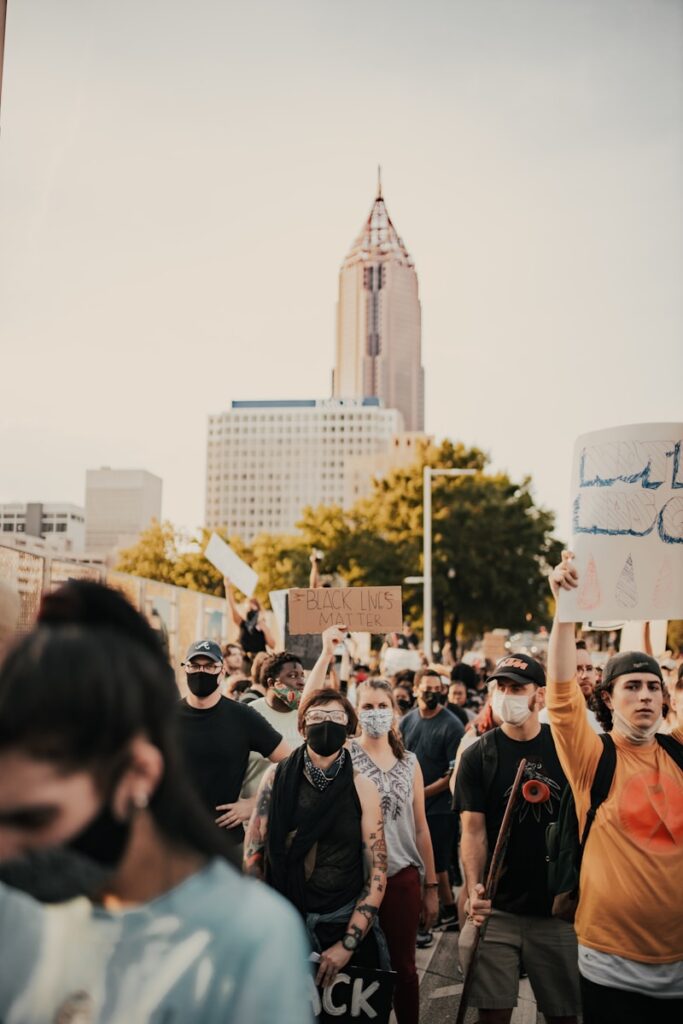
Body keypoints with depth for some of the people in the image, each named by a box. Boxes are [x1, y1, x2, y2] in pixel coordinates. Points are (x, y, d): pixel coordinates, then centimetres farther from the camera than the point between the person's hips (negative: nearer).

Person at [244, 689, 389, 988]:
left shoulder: (362, 788, -6)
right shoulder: (277, 778, -6)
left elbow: (378, 870, -7)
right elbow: (253, 851, -2)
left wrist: (348, 943, -12)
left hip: (346, 920, 0)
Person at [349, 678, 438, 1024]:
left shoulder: (409, 761, 7)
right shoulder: (344, 755, -1)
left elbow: (420, 828, 10)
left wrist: (431, 885, 11)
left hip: (403, 877, 3)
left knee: (403, 966, 12)